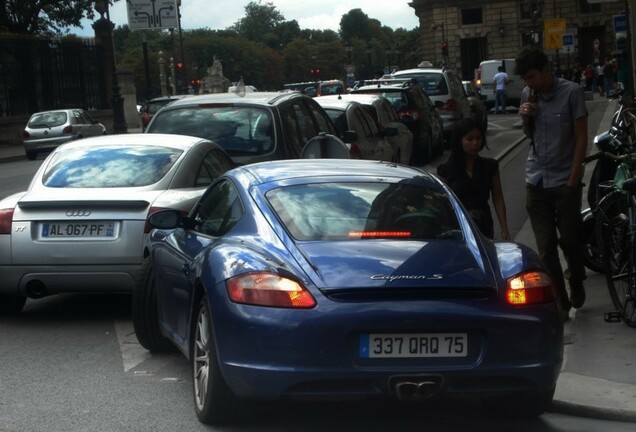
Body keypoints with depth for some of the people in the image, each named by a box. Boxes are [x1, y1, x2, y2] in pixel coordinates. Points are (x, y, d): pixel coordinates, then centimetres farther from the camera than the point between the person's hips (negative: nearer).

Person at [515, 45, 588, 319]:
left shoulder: (571, 93, -8)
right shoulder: (528, 96, 6)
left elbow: (581, 137, -6)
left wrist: (573, 179, -10)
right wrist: (525, 118, -3)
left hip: (564, 181, -4)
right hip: (537, 181, 4)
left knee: (569, 240, 6)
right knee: (546, 247, 1)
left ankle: (577, 284, 34)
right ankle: (560, 302, 8)